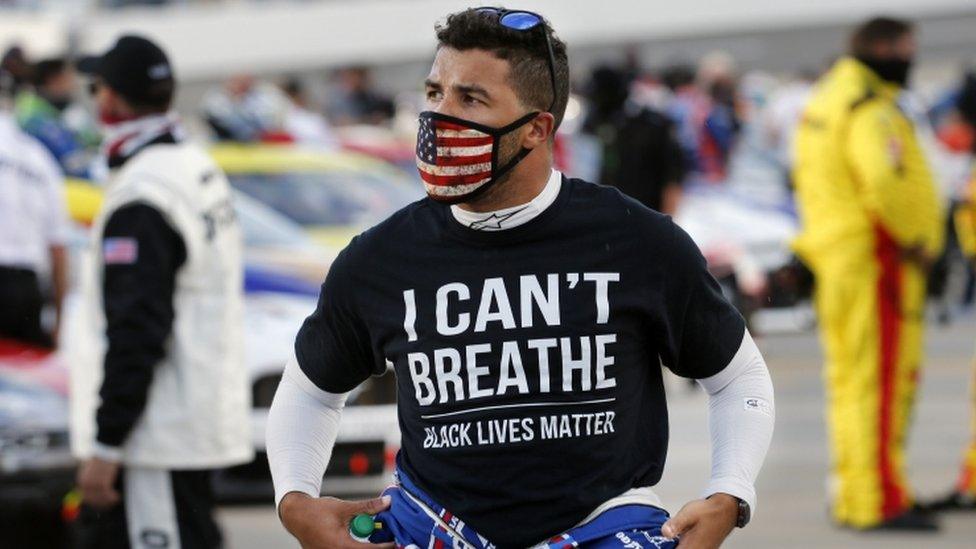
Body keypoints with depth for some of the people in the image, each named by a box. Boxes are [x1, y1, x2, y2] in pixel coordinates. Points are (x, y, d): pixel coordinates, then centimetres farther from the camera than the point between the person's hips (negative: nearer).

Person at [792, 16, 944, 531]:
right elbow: (886, 184, -31)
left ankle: (851, 494, 20)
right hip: (876, 258, -10)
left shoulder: (826, 98, 16)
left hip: (833, 256, 10)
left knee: (849, 379, 15)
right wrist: (916, 240, -17)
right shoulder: (871, 111, -16)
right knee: (880, 378, -9)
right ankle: (879, 502, -10)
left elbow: (809, 179, 21)